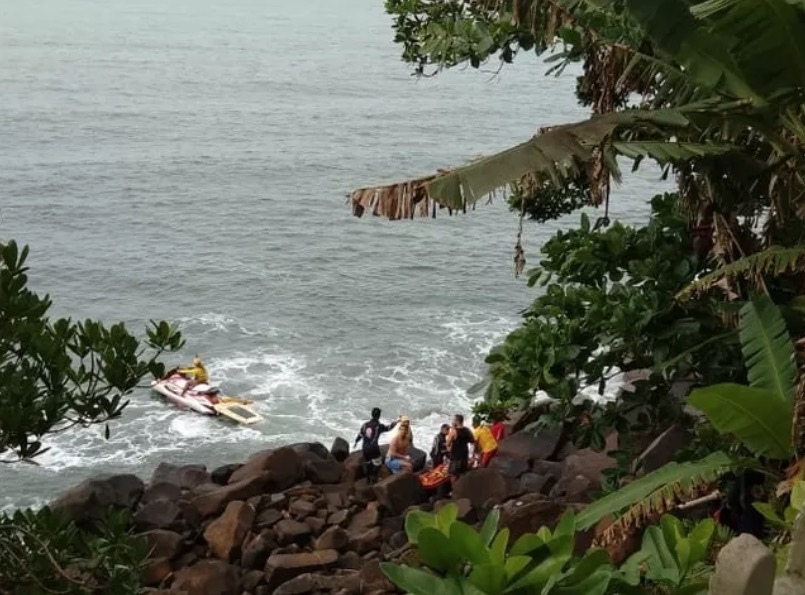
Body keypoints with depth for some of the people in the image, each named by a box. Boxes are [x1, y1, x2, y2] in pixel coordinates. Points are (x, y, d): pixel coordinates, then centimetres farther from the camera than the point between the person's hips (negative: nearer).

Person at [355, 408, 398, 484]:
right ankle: (373, 478, 11)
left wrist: (356, 442, 28)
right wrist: (397, 421, 16)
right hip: (374, 448, -5)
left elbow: (360, 434, 10)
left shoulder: (365, 424, 1)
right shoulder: (379, 426, -11)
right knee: (377, 463, 13)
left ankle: (368, 479, 27)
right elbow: (389, 427, 1)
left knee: (366, 463, 18)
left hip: (365, 448, 5)